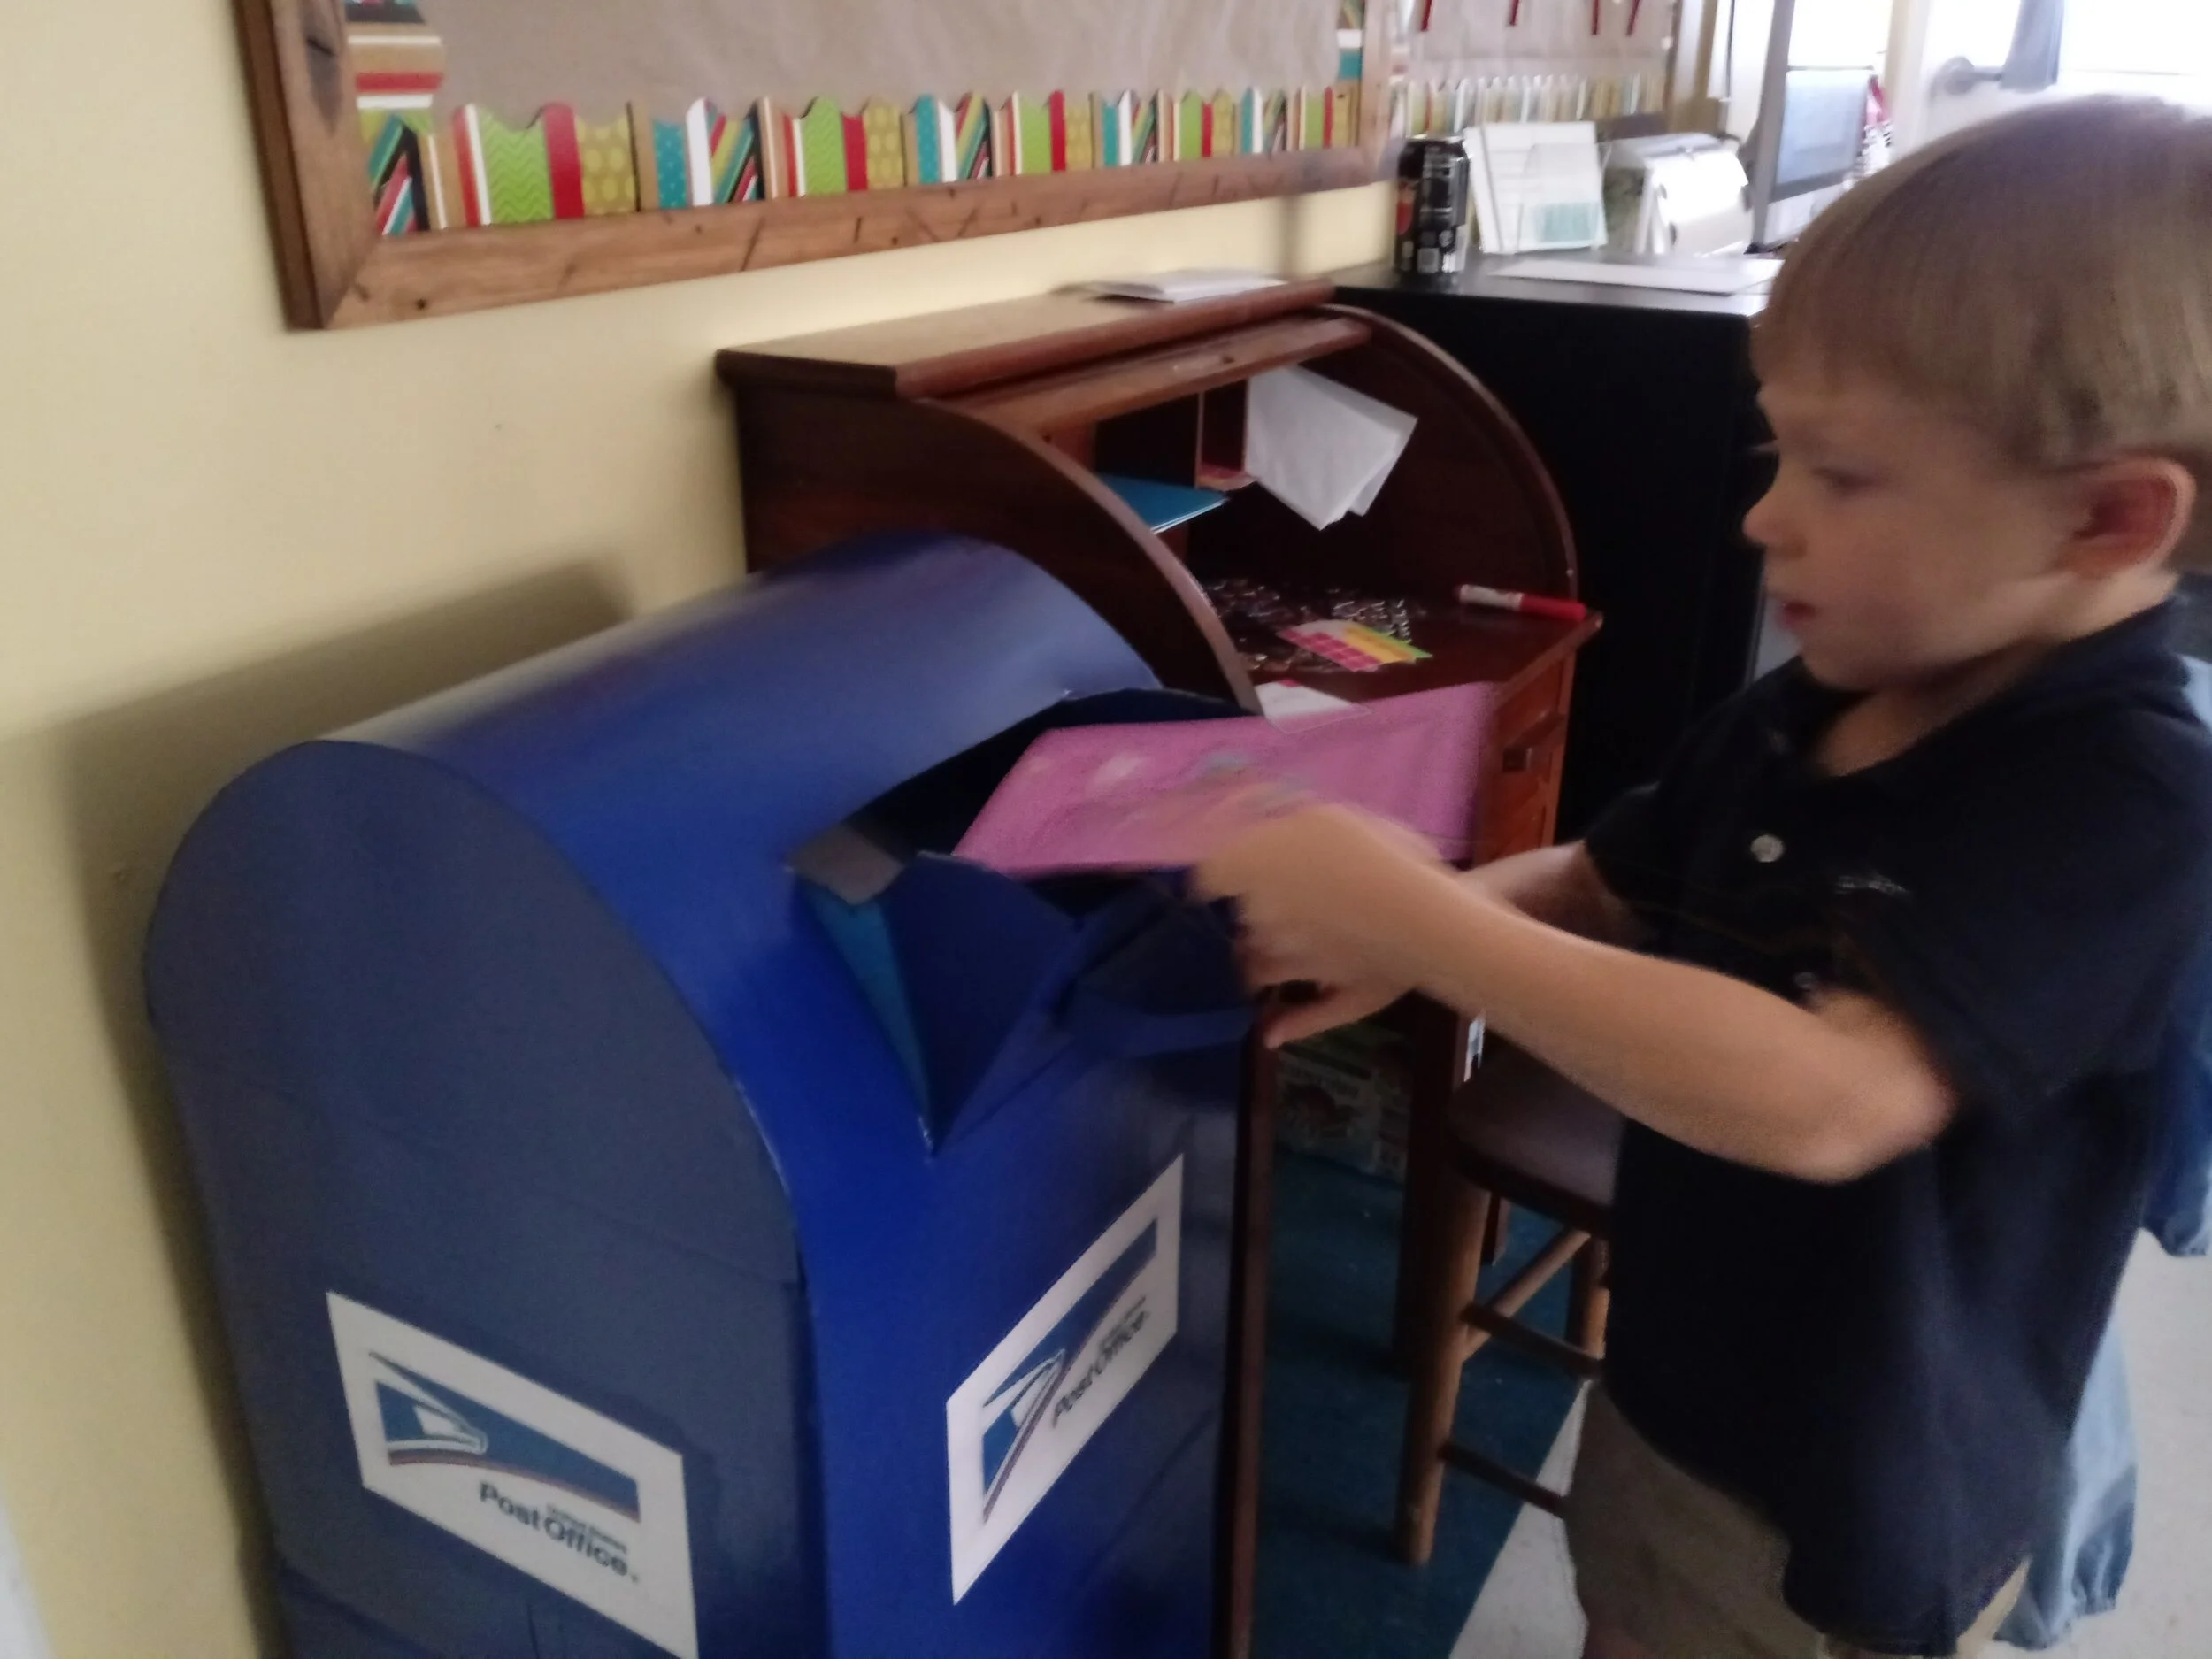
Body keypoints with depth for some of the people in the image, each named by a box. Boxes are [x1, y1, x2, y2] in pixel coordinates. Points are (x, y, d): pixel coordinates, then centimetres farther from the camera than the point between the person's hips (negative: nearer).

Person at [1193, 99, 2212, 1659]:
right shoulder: (1805, 709, -6)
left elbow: (1818, 1102, -38)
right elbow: (1603, 890, 6)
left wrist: (1414, 916, -36)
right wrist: (1409, 930, -14)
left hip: (1844, 1520, -6)